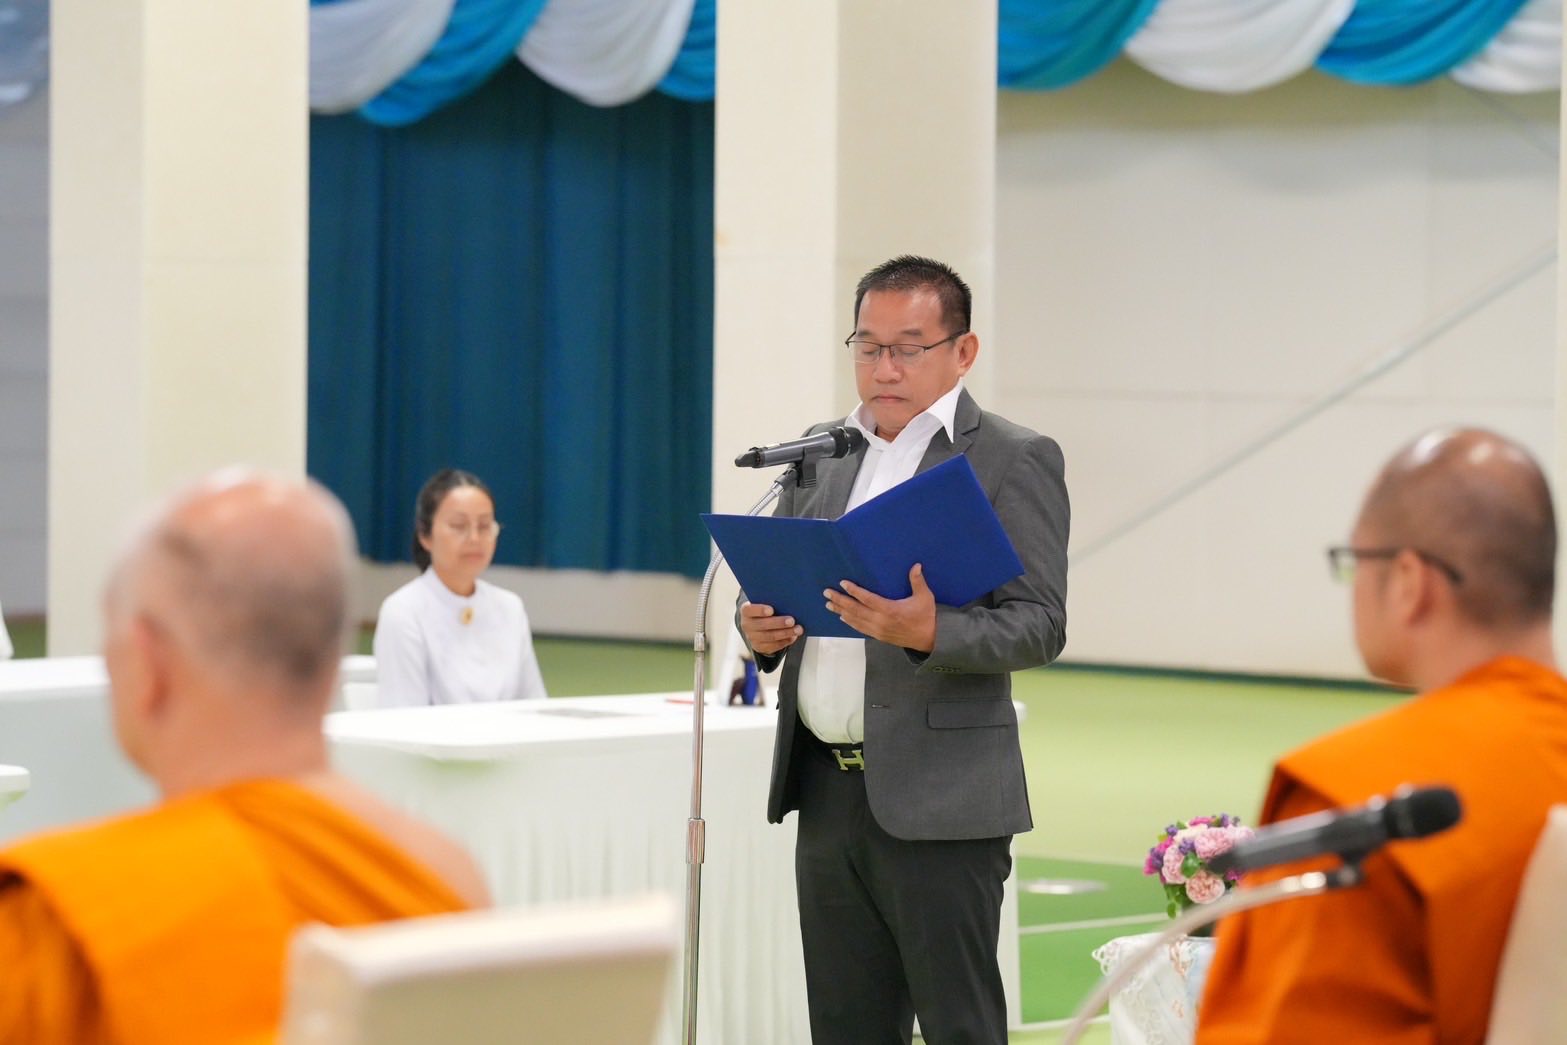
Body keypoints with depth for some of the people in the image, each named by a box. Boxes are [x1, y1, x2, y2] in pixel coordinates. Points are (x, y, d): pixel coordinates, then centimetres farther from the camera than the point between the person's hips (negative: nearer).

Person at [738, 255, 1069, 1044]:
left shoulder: (1013, 461, -4)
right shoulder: (821, 455, 15)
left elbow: (1041, 624, -11)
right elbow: (777, 584, 21)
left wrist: (930, 633, -28)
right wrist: (761, 627, -2)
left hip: (937, 801, -6)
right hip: (827, 793, 6)